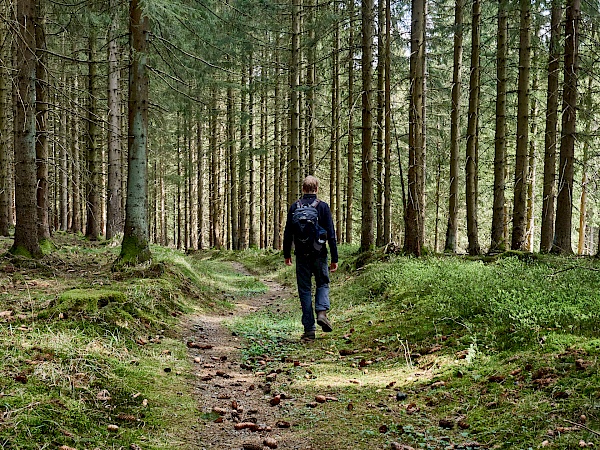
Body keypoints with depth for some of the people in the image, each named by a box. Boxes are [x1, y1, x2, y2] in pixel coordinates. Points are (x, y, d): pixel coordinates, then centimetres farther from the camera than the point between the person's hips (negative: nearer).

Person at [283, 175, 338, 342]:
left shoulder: (294, 207, 1)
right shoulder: (323, 206, -3)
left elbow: (288, 233, 5)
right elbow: (331, 234, -5)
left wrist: (287, 255, 17)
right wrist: (334, 258, 0)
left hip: (302, 256, 1)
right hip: (319, 254, -1)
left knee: (305, 290, 6)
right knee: (323, 284, 19)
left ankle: (309, 329, 4)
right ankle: (322, 312, -7)